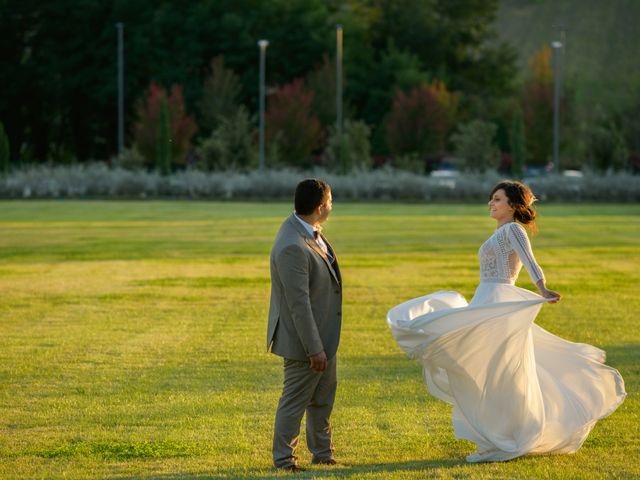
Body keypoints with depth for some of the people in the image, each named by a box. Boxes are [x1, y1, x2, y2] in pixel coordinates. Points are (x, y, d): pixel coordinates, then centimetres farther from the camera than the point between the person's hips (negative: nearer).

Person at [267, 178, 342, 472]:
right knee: (296, 400, 4)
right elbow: (298, 304, -28)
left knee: (323, 396, 20)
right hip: (304, 338, -10)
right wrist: (314, 348, -24)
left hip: (323, 334, 10)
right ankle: (283, 459, 18)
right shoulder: (293, 248, -30)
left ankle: (322, 453, 33)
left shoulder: (308, 231, 1)